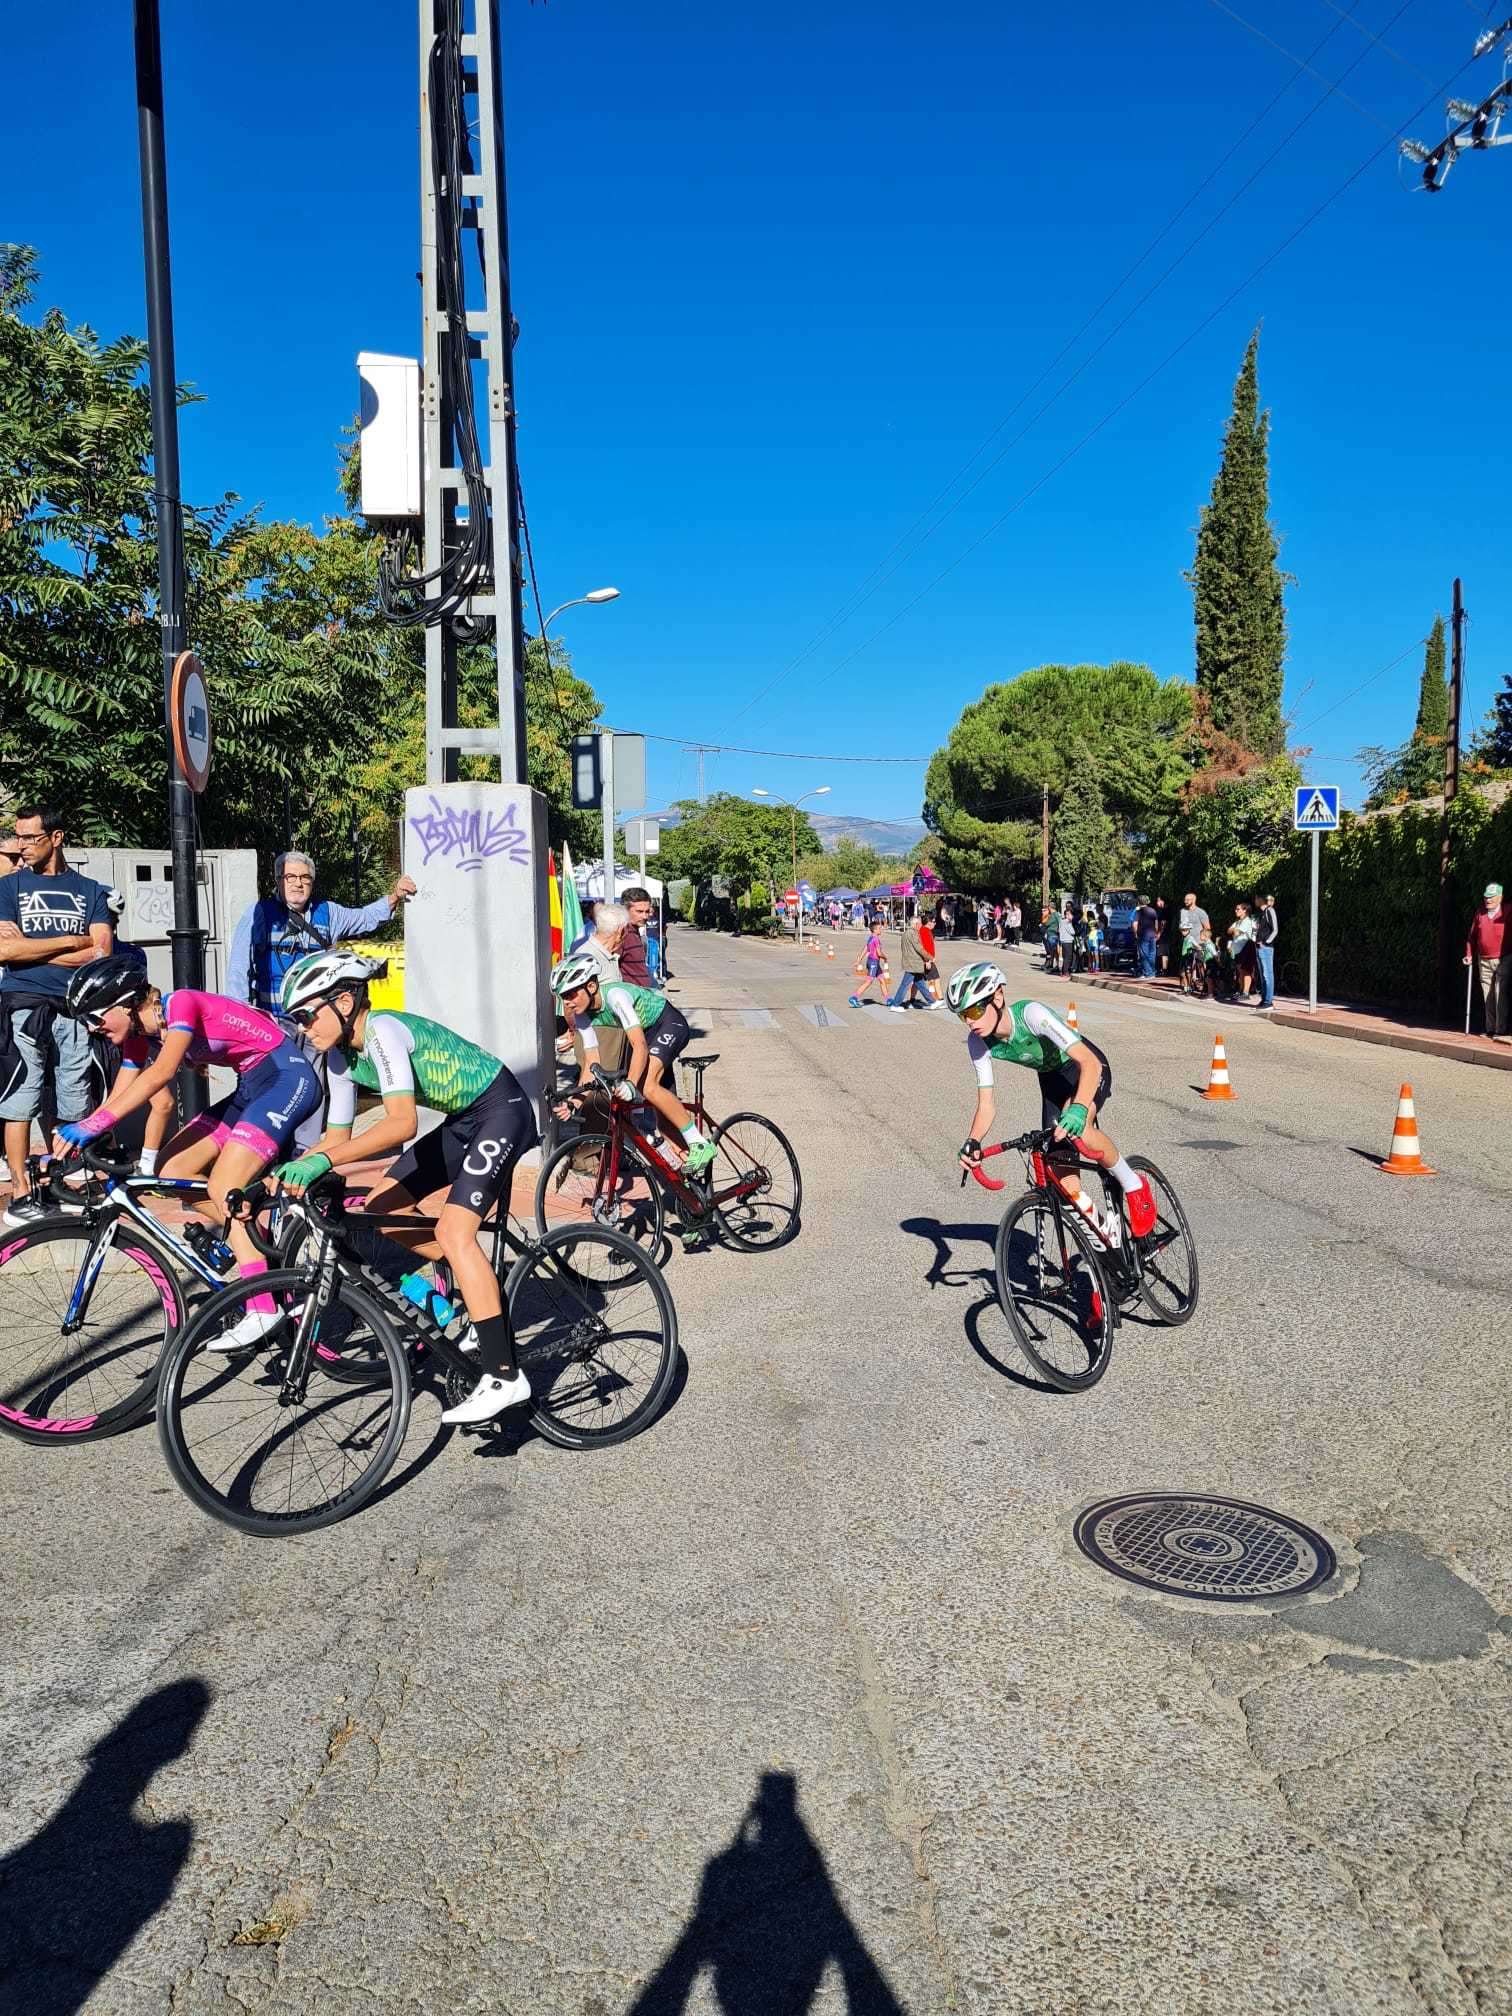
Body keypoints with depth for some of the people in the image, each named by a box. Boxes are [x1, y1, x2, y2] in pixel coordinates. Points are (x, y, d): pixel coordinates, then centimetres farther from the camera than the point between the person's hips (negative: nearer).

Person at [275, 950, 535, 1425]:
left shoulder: (382, 1030, -24)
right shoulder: (342, 1056, 2)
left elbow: (401, 1122, -36)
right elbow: (338, 1135, 9)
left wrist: (322, 1161, -41)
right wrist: (292, 1169, -7)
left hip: (501, 1109, -9)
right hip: (463, 1121, 9)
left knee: (453, 1230, -21)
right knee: (382, 1207, 4)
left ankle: (504, 1376, -18)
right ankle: (482, 1291, 17)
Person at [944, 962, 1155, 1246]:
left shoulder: (1031, 1014, -36)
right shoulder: (977, 1042, -19)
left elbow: (1090, 1062, -42)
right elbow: (986, 1105, -16)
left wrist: (1078, 1110, -58)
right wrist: (972, 1143, -36)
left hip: (1088, 1069, -5)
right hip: (1052, 1078, 5)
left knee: (1077, 1129, -36)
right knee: (1061, 1173, -5)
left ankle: (1133, 1184, -11)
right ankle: (1104, 1232, 18)